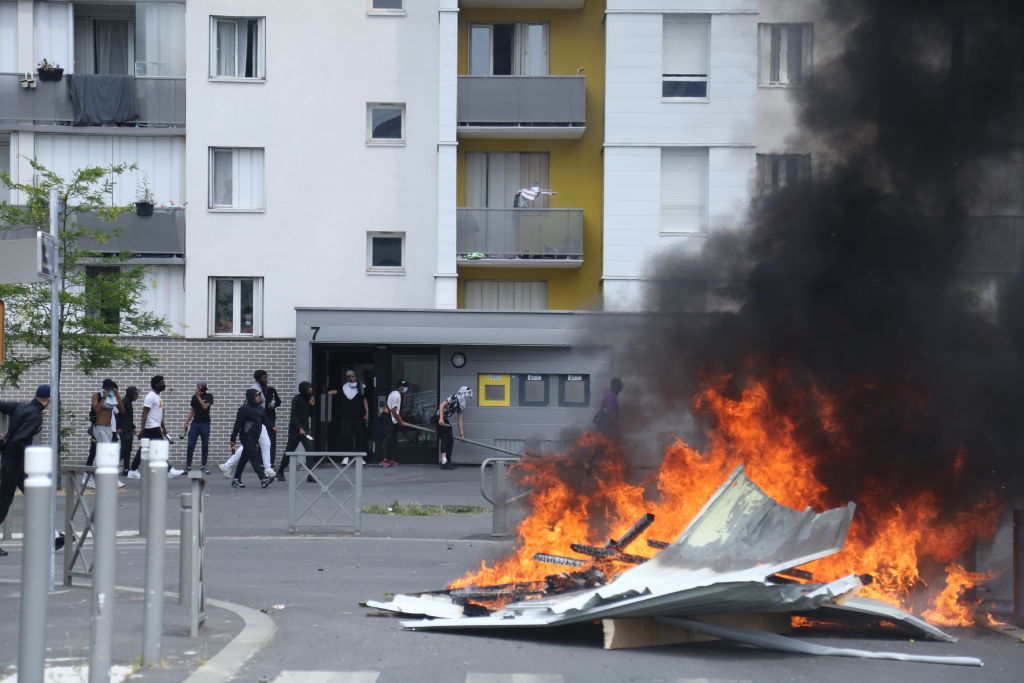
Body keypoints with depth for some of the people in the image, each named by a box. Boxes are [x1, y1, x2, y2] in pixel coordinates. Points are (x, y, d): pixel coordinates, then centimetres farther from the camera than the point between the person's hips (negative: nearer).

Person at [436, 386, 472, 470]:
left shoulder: (460, 405, 15)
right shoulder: (454, 397, -11)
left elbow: (460, 421, 18)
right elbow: (442, 405, -22)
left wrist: (462, 434, 16)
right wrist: (441, 418, -31)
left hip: (446, 420, 9)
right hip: (440, 419, -9)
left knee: (451, 440, 8)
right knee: (444, 439, -15)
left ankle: (448, 462, 13)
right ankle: (444, 462, -20)